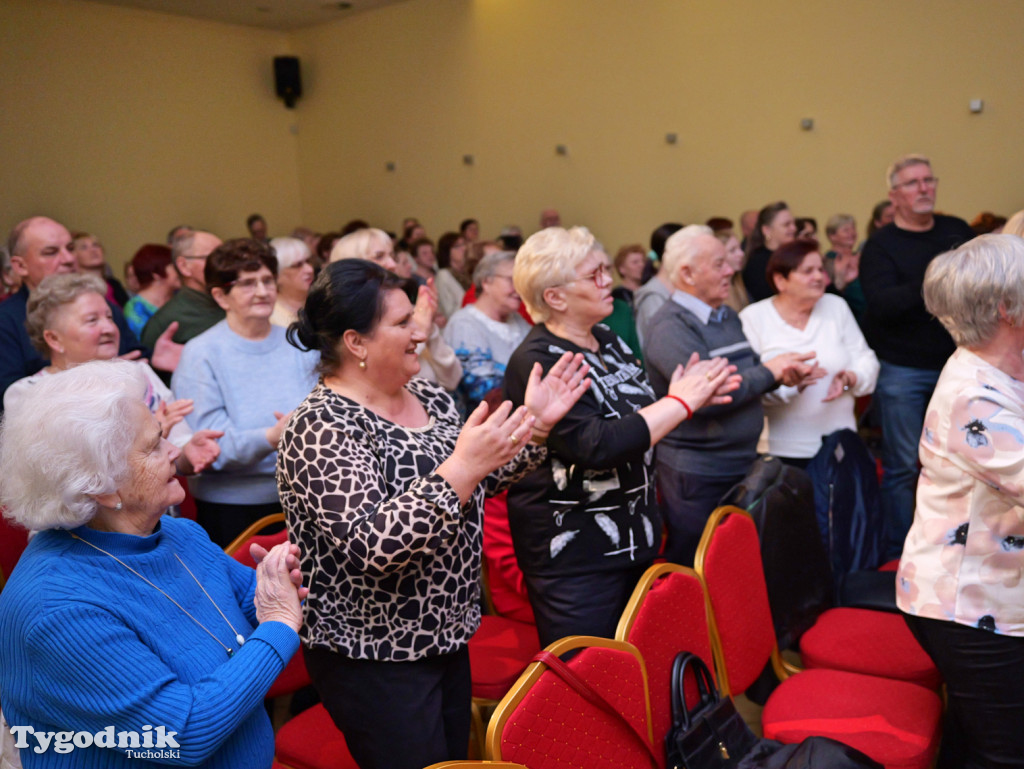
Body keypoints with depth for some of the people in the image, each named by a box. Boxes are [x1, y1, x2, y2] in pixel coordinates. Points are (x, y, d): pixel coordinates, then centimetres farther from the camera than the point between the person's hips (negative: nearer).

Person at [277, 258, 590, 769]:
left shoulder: (429, 397, 3)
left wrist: (535, 425, 0)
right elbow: (369, 546, -31)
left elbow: (476, 485, 13)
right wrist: (460, 467, -35)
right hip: (374, 660, -7)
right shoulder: (322, 428, -21)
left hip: (445, 635, 8)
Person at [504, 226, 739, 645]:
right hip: (574, 556, -8)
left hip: (633, 542, 8)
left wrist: (690, 396, 2)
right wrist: (680, 402, -20)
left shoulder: (608, 342, 8)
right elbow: (596, 447, -28)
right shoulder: (536, 362, -18)